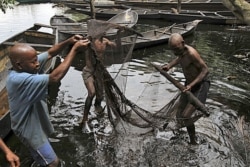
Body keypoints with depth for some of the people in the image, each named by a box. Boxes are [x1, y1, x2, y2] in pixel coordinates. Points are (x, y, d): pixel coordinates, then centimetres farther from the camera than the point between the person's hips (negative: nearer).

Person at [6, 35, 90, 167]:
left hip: (35, 122, 9)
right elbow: (55, 77, -42)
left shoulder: (25, 67, -11)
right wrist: (75, 49, -38)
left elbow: (50, 53, -6)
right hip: (29, 129, -9)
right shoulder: (19, 79, -37)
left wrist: (69, 41, -23)